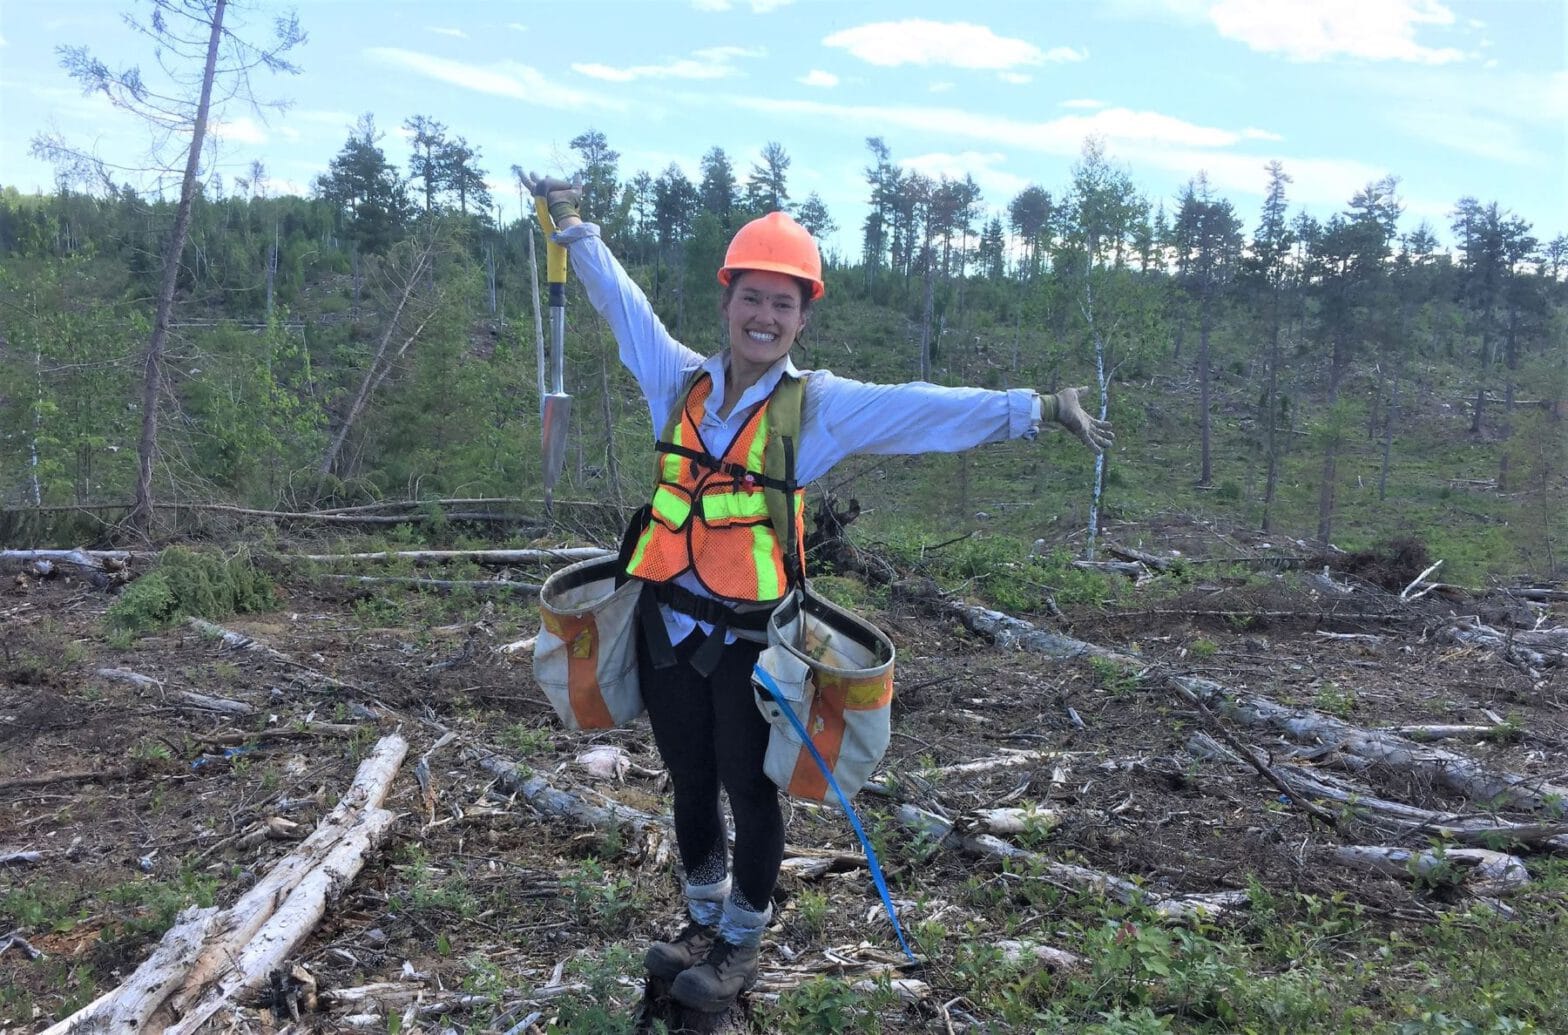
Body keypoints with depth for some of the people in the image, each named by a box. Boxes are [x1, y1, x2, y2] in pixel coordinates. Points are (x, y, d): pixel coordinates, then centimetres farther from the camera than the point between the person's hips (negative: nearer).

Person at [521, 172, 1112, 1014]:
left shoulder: (820, 405, -6)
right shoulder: (681, 380, 5)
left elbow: (925, 407, -15)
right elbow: (623, 302, 18)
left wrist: (1033, 410, -22)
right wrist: (574, 228, 27)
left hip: (750, 636, -4)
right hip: (669, 625, 4)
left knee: (750, 788, 10)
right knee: (690, 782, 19)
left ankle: (741, 945, 32)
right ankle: (705, 920, 42)